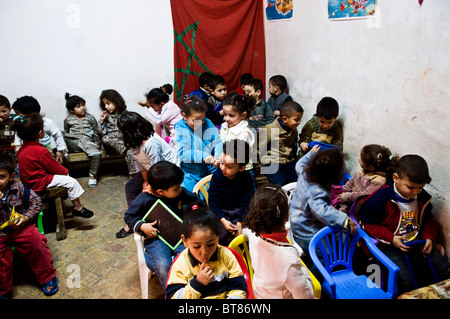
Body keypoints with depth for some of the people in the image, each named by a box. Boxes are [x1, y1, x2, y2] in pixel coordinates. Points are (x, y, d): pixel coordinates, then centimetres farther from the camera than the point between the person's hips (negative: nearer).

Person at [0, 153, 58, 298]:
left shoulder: (19, 187, -6)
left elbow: (36, 202, 5)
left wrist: (26, 218, -9)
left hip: (19, 226, 0)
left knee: (37, 241, -23)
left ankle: (47, 277, 2)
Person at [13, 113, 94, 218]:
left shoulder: (22, 149, 2)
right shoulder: (41, 151, -27)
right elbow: (54, 168, -16)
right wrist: (65, 171, 4)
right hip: (40, 183, -10)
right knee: (72, 182, -8)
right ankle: (78, 208, 4)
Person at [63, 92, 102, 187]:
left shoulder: (90, 118, 13)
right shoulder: (68, 120, 13)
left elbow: (96, 132, 14)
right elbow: (65, 133, 16)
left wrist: (97, 143, 6)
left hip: (88, 141, -1)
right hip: (74, 143, 1)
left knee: (96, 154, -29)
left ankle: (92, 175, -8)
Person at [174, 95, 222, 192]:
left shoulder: (208, 124, 2)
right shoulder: (180, 129, -7)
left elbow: (218, 142, -2)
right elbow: (182, 153, -16)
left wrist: (218, 157, -22)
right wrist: (203, 156, -25)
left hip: (209, 169, 2)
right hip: (190, 173, -2)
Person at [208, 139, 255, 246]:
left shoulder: (247, 179, -11)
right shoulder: (217, 176, -10)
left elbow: (246, 203, -8)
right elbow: (213, 202, -8)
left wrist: (240, 223, -17)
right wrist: (223, 221, -18)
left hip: (239, 212, 0)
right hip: (220, 213, 0)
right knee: (221, 233, -22)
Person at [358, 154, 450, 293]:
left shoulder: (423, 198, 2)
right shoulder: (381, 198, -16)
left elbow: (428, 220, 21)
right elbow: (367, 224, -11)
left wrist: (429, 237, 2)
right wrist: (391, 239, -18)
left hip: (416, 243, 6)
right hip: (389, 245, -6)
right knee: (404, 279, -25)